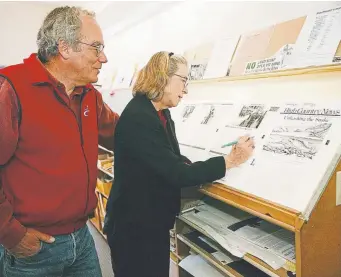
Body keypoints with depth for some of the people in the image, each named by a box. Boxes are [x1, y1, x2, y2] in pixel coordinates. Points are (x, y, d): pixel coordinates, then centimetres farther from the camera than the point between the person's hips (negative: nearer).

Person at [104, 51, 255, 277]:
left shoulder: (161, 114, 3)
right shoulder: (137, 118, -26)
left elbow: (173, 161, 4)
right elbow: (176, 174, -28)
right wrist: (231, 160, -21)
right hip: (134, 227, -8)